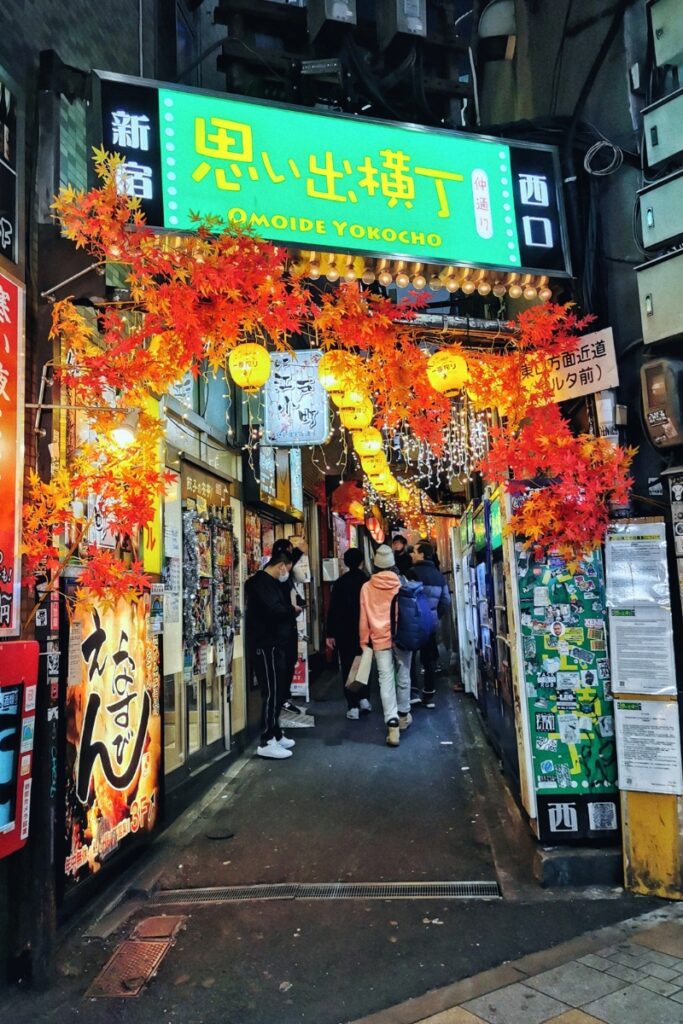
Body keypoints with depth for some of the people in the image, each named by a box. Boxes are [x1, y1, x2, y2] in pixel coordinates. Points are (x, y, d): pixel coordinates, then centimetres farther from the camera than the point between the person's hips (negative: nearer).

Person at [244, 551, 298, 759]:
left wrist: (290, 613, -2)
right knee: (272, 692, -8)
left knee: (279, 691, 15)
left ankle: (275, 734, 24)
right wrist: (292, 609, -10)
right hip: (266, 646, -10)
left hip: (274, 645, 10)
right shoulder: (262, 582, -14)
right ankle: (266, 742, -3)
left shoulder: (271, 583, 19)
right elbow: (274, 609, -26)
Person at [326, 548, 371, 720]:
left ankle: (353, 706, 0)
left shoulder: (340, 583, -6)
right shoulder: (367, 581, -4)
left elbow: (333, 609, -8)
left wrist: (330, 634, -4)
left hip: (344, 631, -1)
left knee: (348, 667, 3)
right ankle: (363, 698, 15)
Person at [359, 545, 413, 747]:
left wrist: (364, 641, 12)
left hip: (380, 639, -1)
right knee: (403, 677, 16)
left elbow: (364, 619, 2)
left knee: (386, 681, -1)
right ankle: (403, 715, 31)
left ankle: (392, 724, -10)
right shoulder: (402, 584, -3)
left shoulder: (367, 587, -2)